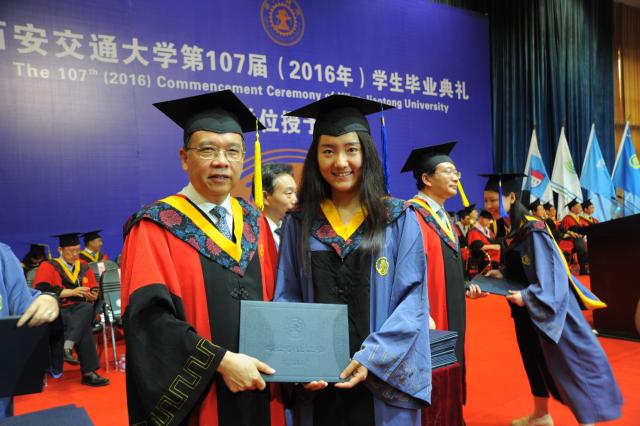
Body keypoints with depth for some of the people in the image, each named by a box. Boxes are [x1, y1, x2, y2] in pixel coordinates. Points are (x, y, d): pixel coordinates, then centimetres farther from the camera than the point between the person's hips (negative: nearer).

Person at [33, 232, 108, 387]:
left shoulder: (84, 267, 18)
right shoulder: (48, 267, 6)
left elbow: (95, 292, 15)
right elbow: (42, 290, -11)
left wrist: (91, 295, -9)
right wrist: (71, 292, -17)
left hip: (81, 311, 3)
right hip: (57, 311, -3)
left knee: (89, 308, -35)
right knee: (84, 328, -33)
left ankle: (67, 347, -42)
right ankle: (88, 373, -36)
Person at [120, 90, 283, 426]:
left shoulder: (255, 223, 6)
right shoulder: (156, 227, -9)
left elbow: (274, 300, 9)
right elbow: (148, 316, -17)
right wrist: (220, 360, -22)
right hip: (194, 395, -4)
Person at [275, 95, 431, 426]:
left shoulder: (400, 220, -2)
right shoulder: (298, 224, 2)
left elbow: (412, 300, -7)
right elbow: (287, 300, 1)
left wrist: (373, 359, -17)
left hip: (384, 381, -1)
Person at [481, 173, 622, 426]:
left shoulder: (533, 230, -22)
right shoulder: (510, 231, 5)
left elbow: (549, 275, -24)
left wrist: (527, 297, -28)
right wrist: (501, 275, 0)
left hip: (548, 308, -9)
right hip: (527, 310, 9)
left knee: (567, 363, -1)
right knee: (535, 360, 19)